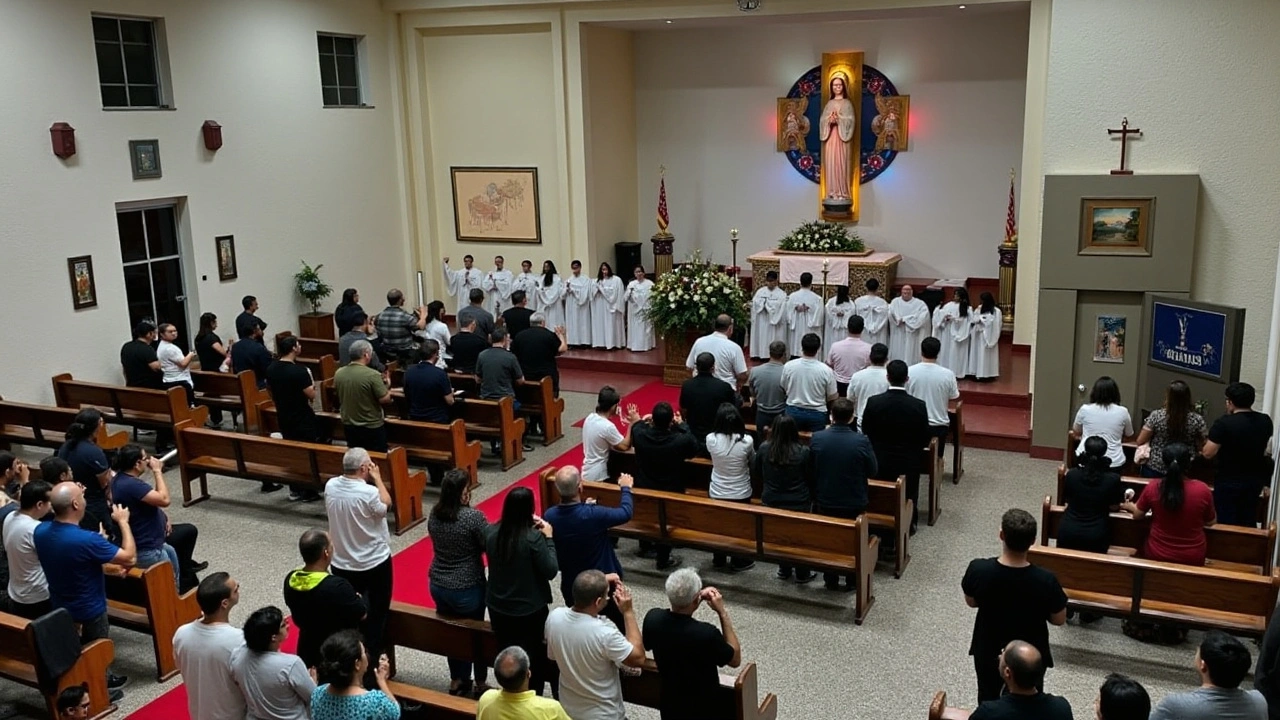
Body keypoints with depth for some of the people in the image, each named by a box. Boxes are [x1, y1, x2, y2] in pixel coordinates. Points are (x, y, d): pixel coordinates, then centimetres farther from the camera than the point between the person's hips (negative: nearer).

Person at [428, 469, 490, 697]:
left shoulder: (434, 513, -4)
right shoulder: (473, 516, -24)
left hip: (438, 585, 5)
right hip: (467, 588, -5)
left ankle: (457, 681, 34)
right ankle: (479, 684, 28)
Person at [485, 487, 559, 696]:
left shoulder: (490, 532, -9)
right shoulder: (534, 537, -25)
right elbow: (551, 571, -17)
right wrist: (548, 538, -9)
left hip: (498, 607, 4)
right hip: (530, 610, -4)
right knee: (535, 658, 17)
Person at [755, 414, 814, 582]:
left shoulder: (764, 449, -12)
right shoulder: (804, 452, -21)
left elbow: (756, 472, 5)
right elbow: (811, 476, -8)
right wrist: (810, 497, 11)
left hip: (772, 501, 3)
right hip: (799, 503, -3)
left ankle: (784, 570, 36)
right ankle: (802, 573, 29)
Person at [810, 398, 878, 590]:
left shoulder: (817, 438, -16)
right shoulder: (861, 441, -21)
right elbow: (872, 471, -9)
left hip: (824, 502, 1)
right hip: (854, 504, -1)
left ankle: (830, 580, 31)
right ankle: (852, 581, 30)